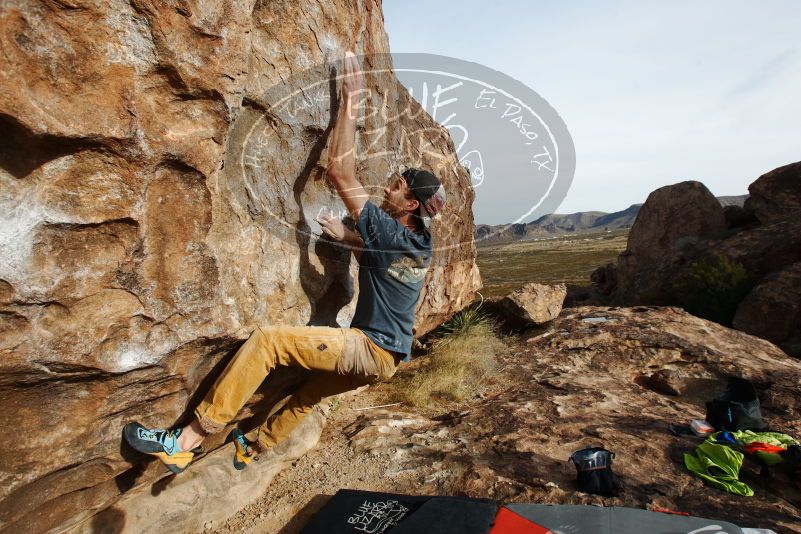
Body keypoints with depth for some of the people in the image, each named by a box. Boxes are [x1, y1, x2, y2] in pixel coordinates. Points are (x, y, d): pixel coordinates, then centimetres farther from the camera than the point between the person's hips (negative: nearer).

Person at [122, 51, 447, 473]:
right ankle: (255, 448, 51)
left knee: (267, 339, -17)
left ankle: (185, 441, -10)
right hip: (388, 355, 10)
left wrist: (350, 98, -13)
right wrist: (346, 235, 6)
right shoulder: (420, 245, 5)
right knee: (310, 390, 30)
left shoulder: (388, 232, -19)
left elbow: (340, 173, -19)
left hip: (370, 348, -10)